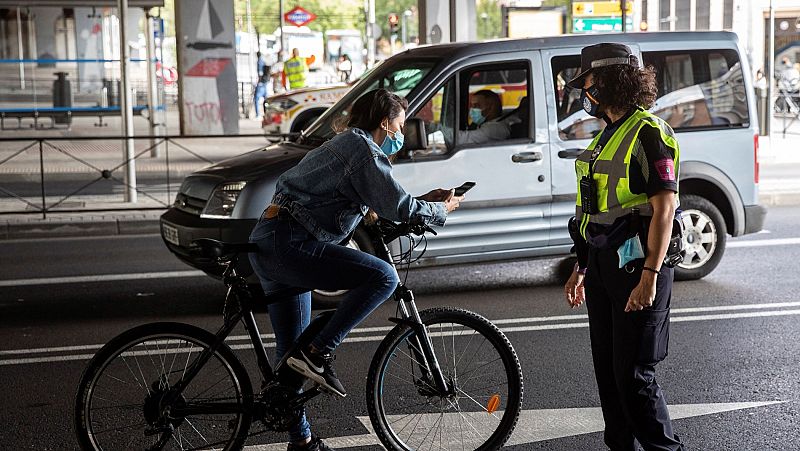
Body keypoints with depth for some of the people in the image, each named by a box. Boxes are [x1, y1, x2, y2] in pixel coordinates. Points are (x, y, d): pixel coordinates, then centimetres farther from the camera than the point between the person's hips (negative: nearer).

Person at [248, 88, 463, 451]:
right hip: (289, 243, -11)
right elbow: (398, 208, -11)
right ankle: (318, 353, -16)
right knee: (382, 277, -20)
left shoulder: (345, 144, 25)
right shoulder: (364, 150, -6)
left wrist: (425, 201, 28)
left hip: (267, 245, 11)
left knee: (293, 354, 16)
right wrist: (440, 211, 6)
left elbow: (381, 203, 31)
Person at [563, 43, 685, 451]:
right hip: (603, 264, 9)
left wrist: (650, 277, -23)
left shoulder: (648, 133, -11)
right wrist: (581, 269, 19)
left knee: (633, 374, -6)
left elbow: (664, 208, -18)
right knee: (607, 368, 12)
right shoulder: (608, 133, 16)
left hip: (636, 264, -9)